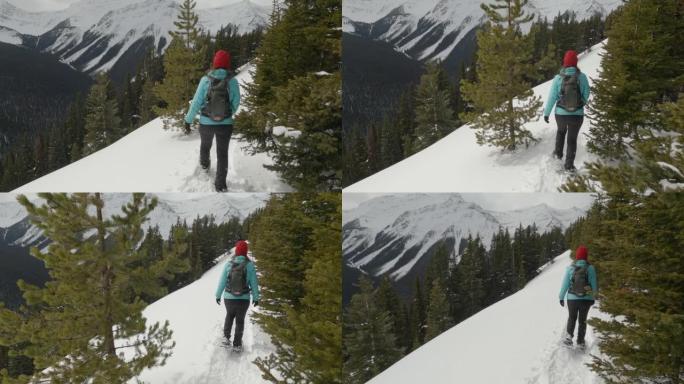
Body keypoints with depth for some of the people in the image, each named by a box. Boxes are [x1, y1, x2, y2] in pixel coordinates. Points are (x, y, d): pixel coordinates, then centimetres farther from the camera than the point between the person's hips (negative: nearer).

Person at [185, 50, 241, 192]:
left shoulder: (206, 80, -14)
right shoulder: (232, 81, -13)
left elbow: (196, 102, -10)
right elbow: (236, 103, -3)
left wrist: (188, 120, 1)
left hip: (206, 123, 1)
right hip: (225, 123, -1)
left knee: (205, 144, 30)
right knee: (222, 153, 13)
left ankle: (204, 164, 57)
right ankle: (220, 184, 12)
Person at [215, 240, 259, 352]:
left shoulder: (228, 264, -9)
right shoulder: (250, 265, -12)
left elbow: (222, 281, -3)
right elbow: (254, 283, -5)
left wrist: (218, 295, 11)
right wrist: (256, 297, 8)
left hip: (229, 298, 1)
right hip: (244, 299, -1)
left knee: (229, 316, 29)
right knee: (240, 320, 15)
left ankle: (227, 337, 30)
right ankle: (237, 345, 18)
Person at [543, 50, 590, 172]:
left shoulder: (558, 78, -13)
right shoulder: (582, 77, -13)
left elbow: (552, 97, -6)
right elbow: (586, 95, -2)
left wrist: (546, 113, 6)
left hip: (561, 114, 1)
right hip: (577, 115, -1)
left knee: (561, 131, 32)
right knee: (572, 139, 14)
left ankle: (558, 153, 41)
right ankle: (569, 165, 16)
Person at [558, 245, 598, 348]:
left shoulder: (570, 268, -10)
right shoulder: (590, 268, -9)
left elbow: (565, 284, -5)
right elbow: (594, 284, -3)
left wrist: (561, 297, 6)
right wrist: (593, 297, 11)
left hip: (572, 298, 0)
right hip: (586, 299, 0)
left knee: (572, 318, 18)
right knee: (582, 320, 17)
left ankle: (569, 335, -3)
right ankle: (580, 341, 20)